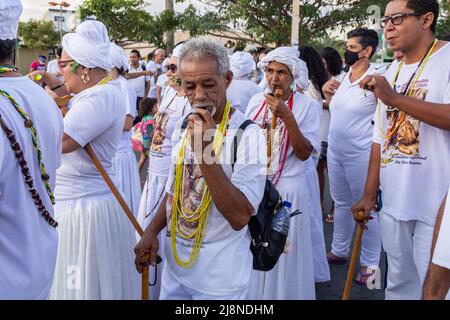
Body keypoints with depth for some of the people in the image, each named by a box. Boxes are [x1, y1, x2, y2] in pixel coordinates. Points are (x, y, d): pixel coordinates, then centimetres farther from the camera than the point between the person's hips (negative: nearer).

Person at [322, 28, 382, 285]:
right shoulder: (342, 78, 9)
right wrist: (328, 94, 3)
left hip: (360, 155, -7)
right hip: (335, 152, 8)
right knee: (341, 203, 19)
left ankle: (371, 263, 15)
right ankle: (339, 251, 35)